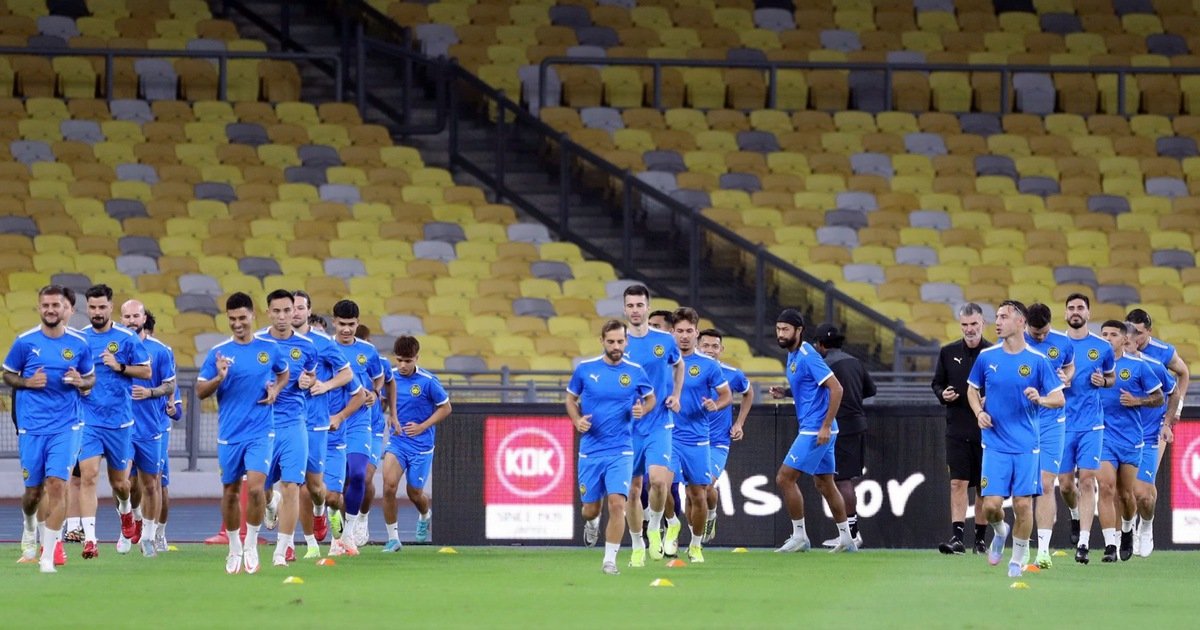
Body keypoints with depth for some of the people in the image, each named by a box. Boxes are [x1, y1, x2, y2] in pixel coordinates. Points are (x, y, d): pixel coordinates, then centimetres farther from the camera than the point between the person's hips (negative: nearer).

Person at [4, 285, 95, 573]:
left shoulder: (79, 343, 2)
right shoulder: (25, 341, -1)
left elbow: (91, 378, 15)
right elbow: (8, 375, 10)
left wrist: (81, 382, -8)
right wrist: (27, 382, -11)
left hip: (65, 427, 0)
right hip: (31, 427, 0)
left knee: (57, 485, -13)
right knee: (33, 490, 6)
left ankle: (48, 557, -9)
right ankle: (30, 528, 42)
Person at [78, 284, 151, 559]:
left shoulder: (126, 338, -1)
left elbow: (146, 372, 0)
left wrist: (119, 366, -14)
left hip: (119, 421, 0)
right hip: (87, 420, 0)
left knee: (119, 482, 11)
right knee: (88, 474, -15)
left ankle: (126, 513, 46)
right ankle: (89, 539, -18)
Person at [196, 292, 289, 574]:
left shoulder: (270, 348, 2)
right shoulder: (219, 352, -1)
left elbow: (284, 373, 21)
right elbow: (200, 391, 0)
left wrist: (276, 389, 0)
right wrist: (219, 378, -20)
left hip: (260, 432, -1)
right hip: (229, 434, 1)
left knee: (255, 487, -16)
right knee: (230, 492, 8)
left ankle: (251, 546, 1)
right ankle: (234, 549, 26)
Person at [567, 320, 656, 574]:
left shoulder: (635, 372, -2)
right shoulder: (585, 369, -1)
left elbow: (650, 398, 14)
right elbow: (571, 398, 12)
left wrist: (643, 410, -8)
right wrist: (577, 420, -7)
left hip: (620, 451, -1)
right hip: (590, 451, 1)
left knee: (617, 504, -16)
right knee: (591, 509, 8)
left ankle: (610, 560, -4)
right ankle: (591, 523, 47)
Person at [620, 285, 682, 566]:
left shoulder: (665, 340, 0)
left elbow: (679, 365, 21)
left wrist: (676, 395, 7)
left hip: (659, 424, -1)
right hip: (628, 427, 1)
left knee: (658, 479, -21)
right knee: (632, 489, 5)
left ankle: (654, 529, 5)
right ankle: (637, 546, 21)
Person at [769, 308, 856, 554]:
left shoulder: (807, 356, -17)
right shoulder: (792, 356, 12)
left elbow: (836, 389, -21)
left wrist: (826, 426, -23)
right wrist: (785, 392, 7)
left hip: (816, 430, -10)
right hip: (810, 429, 10)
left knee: (785, 478, -9)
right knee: (824, 483, 15)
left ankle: (799, 536, -2)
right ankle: (846, 538, 20)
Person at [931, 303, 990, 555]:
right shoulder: (948, 353, 7)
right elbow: (937, 383, 16)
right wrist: (943, 394, -5)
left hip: (986, 429, -1)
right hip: (957, 428, 1)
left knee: (984, 487, 6)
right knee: (958, 483, -8)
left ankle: (981, 537, 16)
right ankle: (957, 537, -13)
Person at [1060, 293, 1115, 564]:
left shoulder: (1102, 347, 4)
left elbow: (1112, 376, 19)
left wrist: (1103, 381, -4)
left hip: (1091, 424, -1)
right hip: (1062, 423, 1)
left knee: (1087, 480, -10)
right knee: (1065, 484, 5)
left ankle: (1083, 543, -12)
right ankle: (1076, 516, 38)